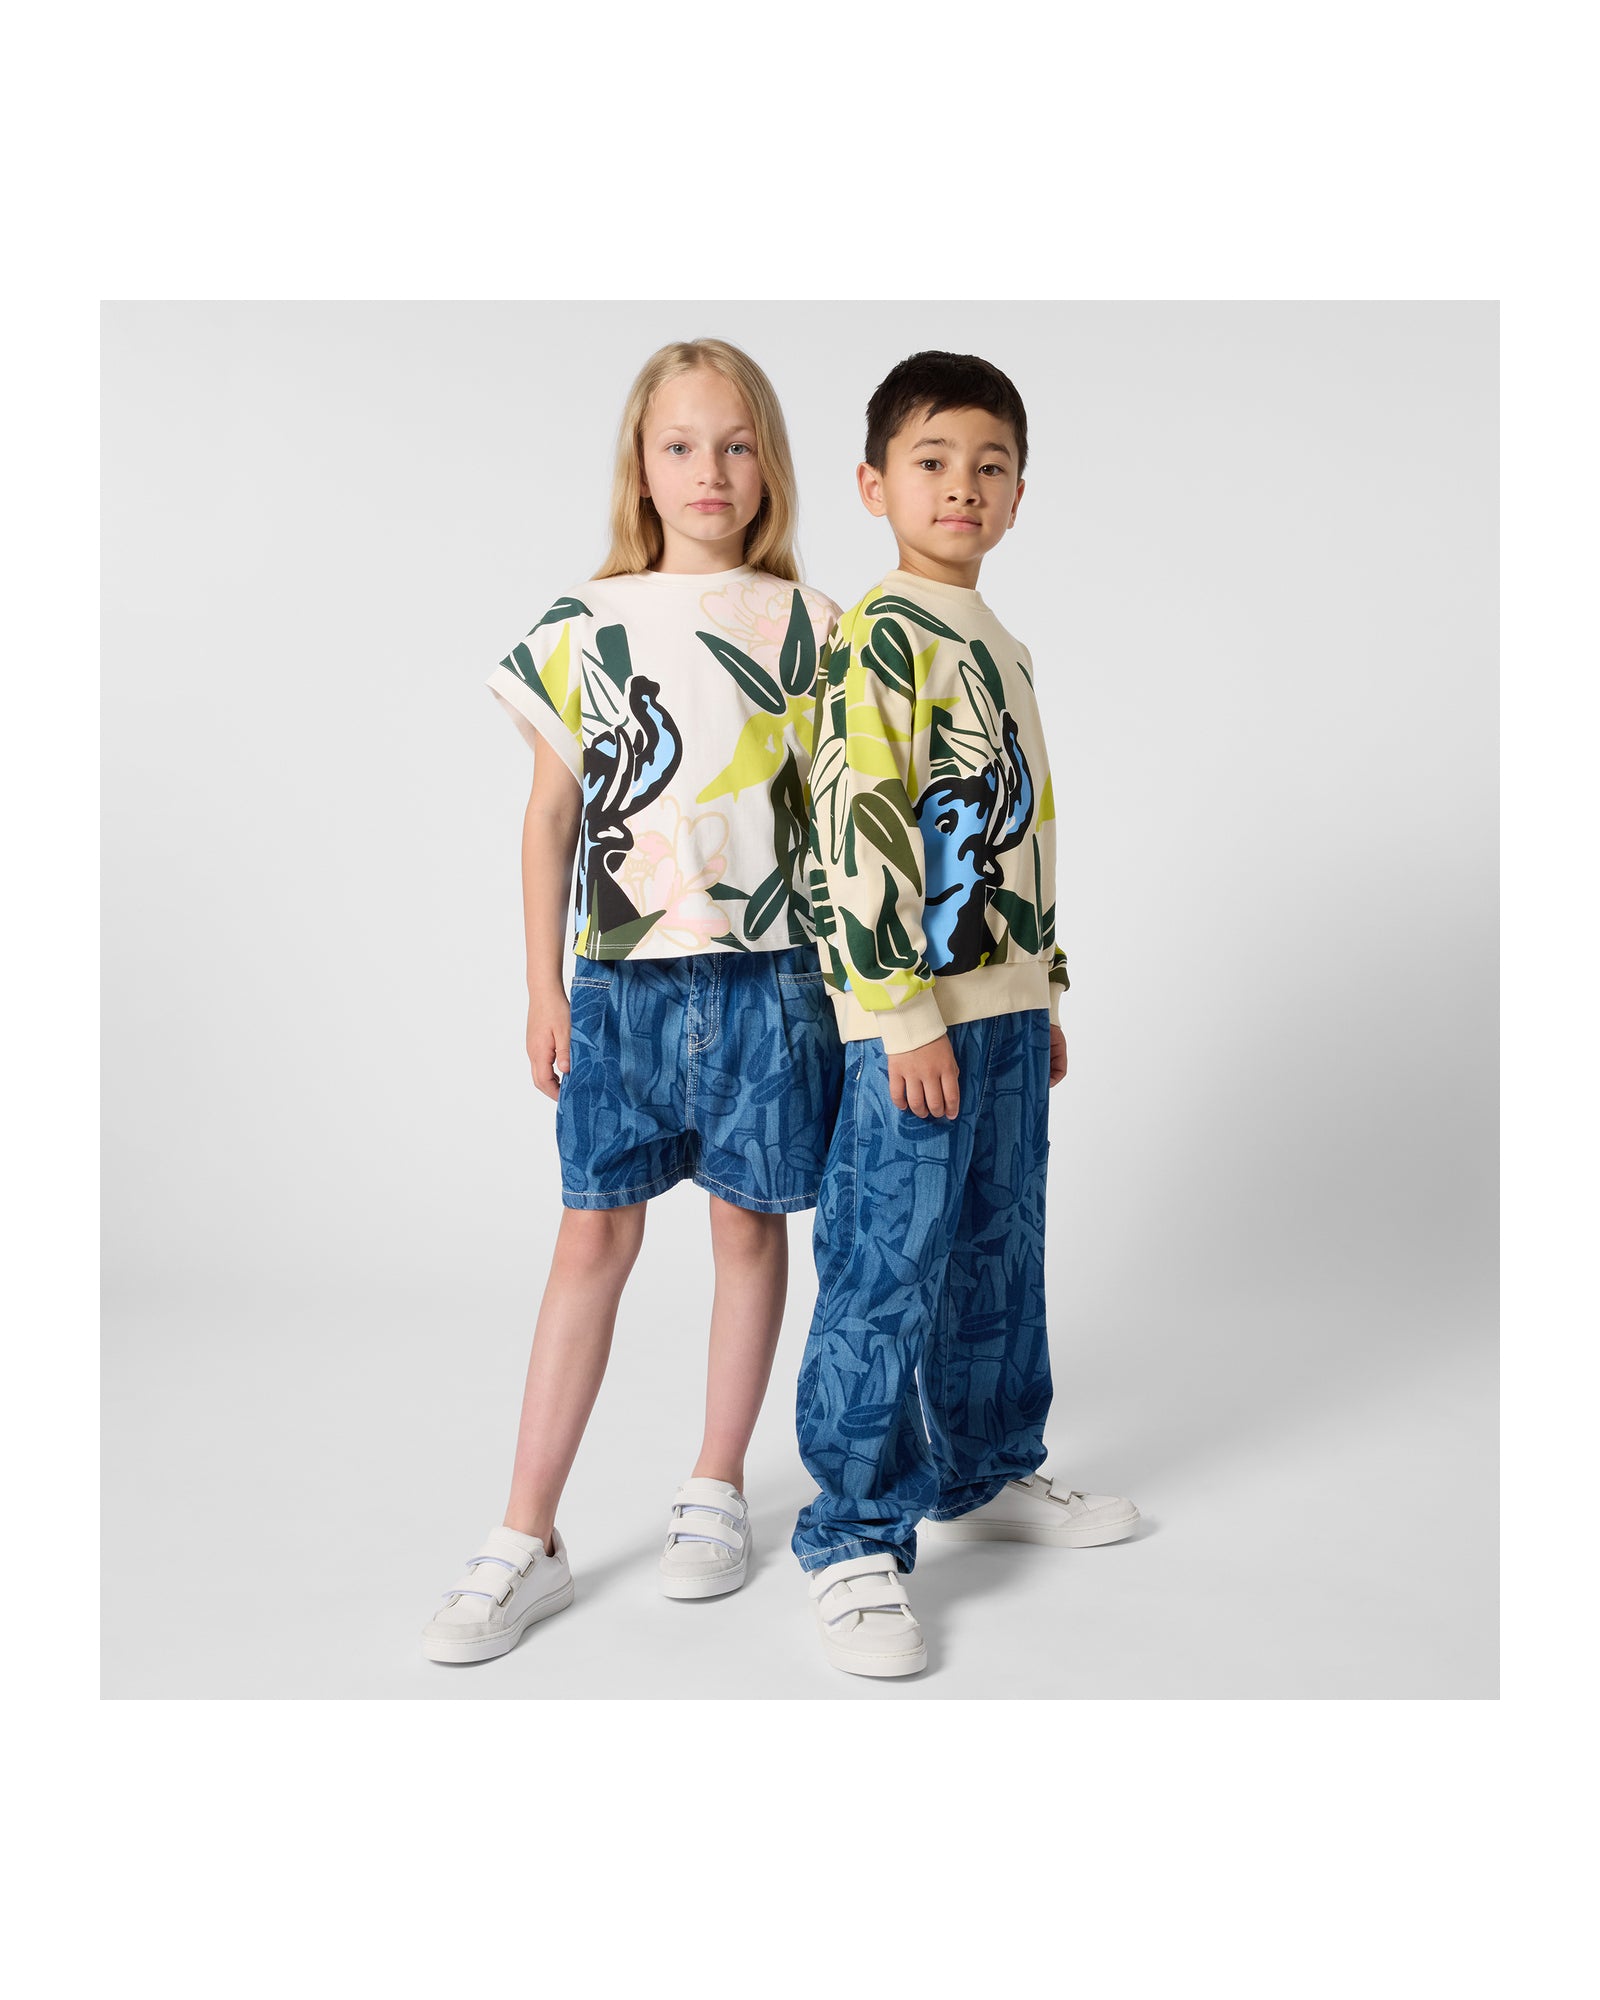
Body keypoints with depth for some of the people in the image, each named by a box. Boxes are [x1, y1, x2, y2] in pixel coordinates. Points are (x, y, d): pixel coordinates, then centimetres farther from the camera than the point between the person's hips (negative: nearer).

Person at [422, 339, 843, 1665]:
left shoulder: (802, 625, 3)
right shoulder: (585, 627, 4)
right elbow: (552, 813, 5)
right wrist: (543, 987, 2)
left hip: (764, 973, 0)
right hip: (619, 978, 0)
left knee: (749, 1223, 7)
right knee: (593, 1237, 2)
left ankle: (716, 1491, 25)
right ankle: (526, 1544, 8)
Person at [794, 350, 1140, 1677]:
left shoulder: (1004, 650, 18)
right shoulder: (880, 639, -9)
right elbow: (858, 827, -17)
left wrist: (1047, 991, 22)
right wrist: (908, 1012, -21)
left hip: (1004, 1007, 9)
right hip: (913, 1017, -9)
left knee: (999, 1258, 17)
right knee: (888, 1272, -4)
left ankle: (985, 1472, 33)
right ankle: (857, 1542, 6)